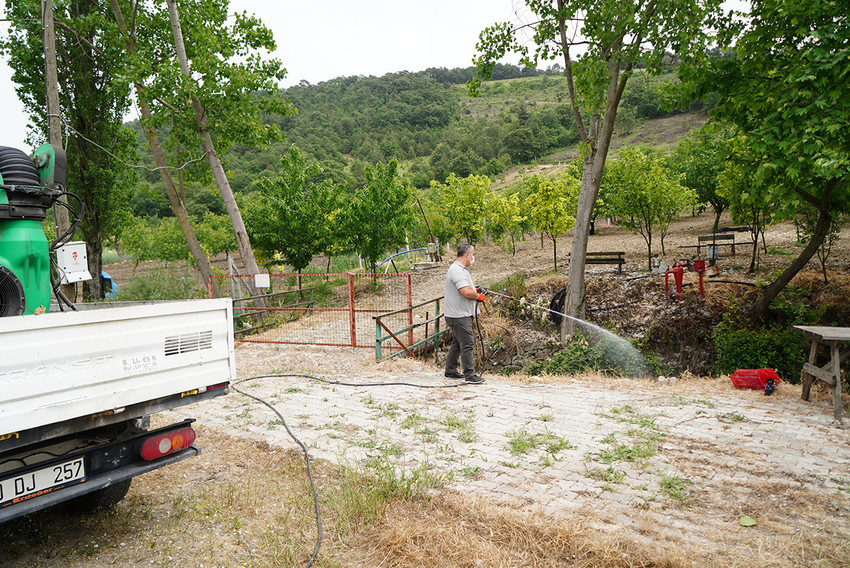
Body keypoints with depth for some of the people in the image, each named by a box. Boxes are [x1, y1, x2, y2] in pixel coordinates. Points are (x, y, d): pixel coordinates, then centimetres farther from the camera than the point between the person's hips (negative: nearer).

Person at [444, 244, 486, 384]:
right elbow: (466, 292, -29)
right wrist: (478, 296, -11)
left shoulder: (461, 269, 17)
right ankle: (469, 374, -1)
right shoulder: (457, 270, -19)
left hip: (460, 315, 11)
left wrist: (475, 291, 12)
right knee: (467, 344, -7)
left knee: (457, 343, 17)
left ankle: (450, 371, 26)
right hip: (459, 316, -11)